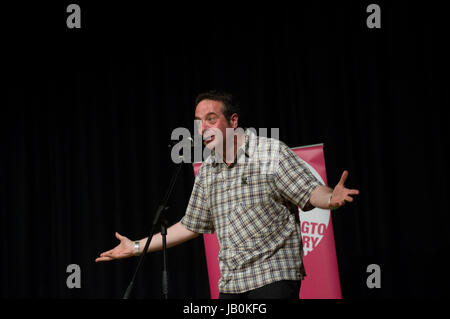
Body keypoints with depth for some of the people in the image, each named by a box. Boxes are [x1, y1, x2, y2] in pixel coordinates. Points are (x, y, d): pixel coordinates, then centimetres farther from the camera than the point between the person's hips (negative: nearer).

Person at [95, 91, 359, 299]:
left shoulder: (271, 152, -3)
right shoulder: (207, 172, 16)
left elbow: (311, 192, -8)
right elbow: (191, 225, 23)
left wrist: (332, 198, -32)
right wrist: (138, 247, 23)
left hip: (274, 276, -6)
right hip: (231, 283, 6)